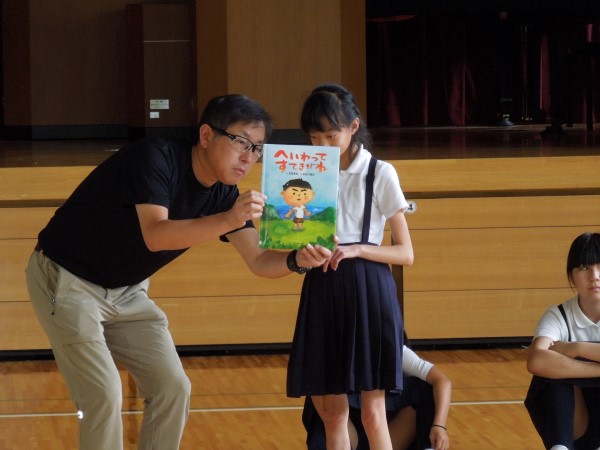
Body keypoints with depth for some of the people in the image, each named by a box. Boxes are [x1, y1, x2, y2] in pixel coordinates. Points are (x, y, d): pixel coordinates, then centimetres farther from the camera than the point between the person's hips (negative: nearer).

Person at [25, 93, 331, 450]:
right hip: (66, 279, -8)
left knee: (173, 388, 1)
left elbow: (259, 260, -6)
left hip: (126, 290, 8)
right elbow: (156, 235, -39)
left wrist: (297, 259, -27)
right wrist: (228, 219, -50)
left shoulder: (224, 194, -5)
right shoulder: (156, 157, -26)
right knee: (104, 395, -15)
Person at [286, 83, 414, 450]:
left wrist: (356, 250, -17)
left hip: (367, 291, -4)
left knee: (372, 412, -5)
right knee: (331, 412, 5)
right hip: (322, 292, 4)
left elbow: (406, 254, -2)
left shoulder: (380, 174, -2)